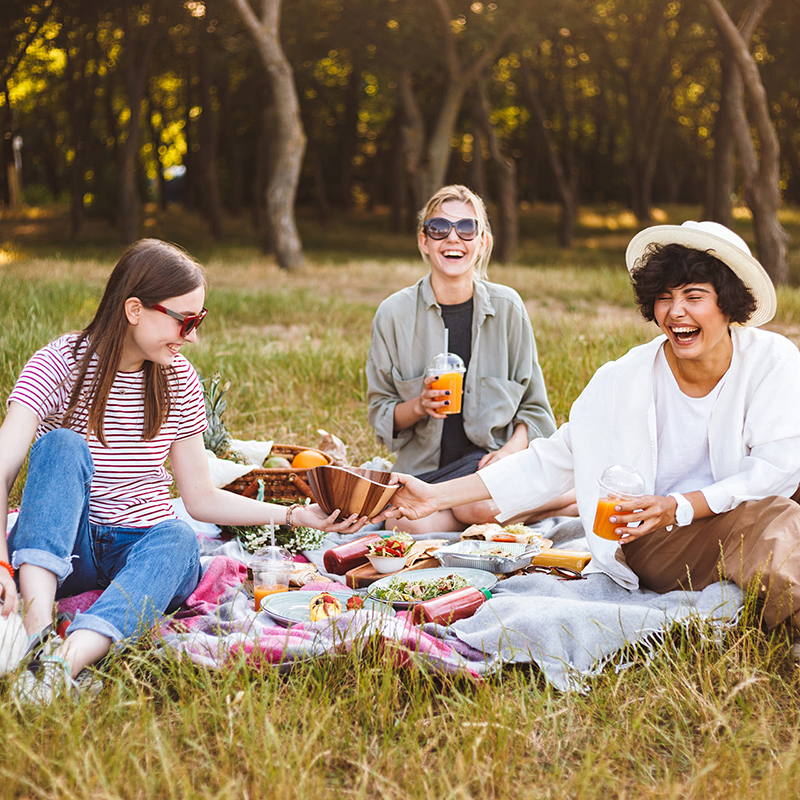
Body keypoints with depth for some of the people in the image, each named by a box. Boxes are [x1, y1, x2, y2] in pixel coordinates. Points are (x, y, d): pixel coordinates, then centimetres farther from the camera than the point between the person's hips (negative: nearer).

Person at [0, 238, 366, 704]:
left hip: (146, 546, 2)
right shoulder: (61, 364, -9)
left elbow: (201, 498, 7)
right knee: (62, 444, -28)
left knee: (177, 539, -33)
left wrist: (295, 515, -5)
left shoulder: (179, 380, 3)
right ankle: (38, 629, -45)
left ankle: (63, 664, -56)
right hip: (60, 547, -2)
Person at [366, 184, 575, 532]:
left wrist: (511, 450, -14)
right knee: (412, 525, -32)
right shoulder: (394, 313, 0)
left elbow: (533, 406, 7)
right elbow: (381, 414, 6)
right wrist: (419, 406, -16)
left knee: (479, 505, -36)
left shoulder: (507, 307, 2)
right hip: (422, 466, 1)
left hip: (487, 457, -1)